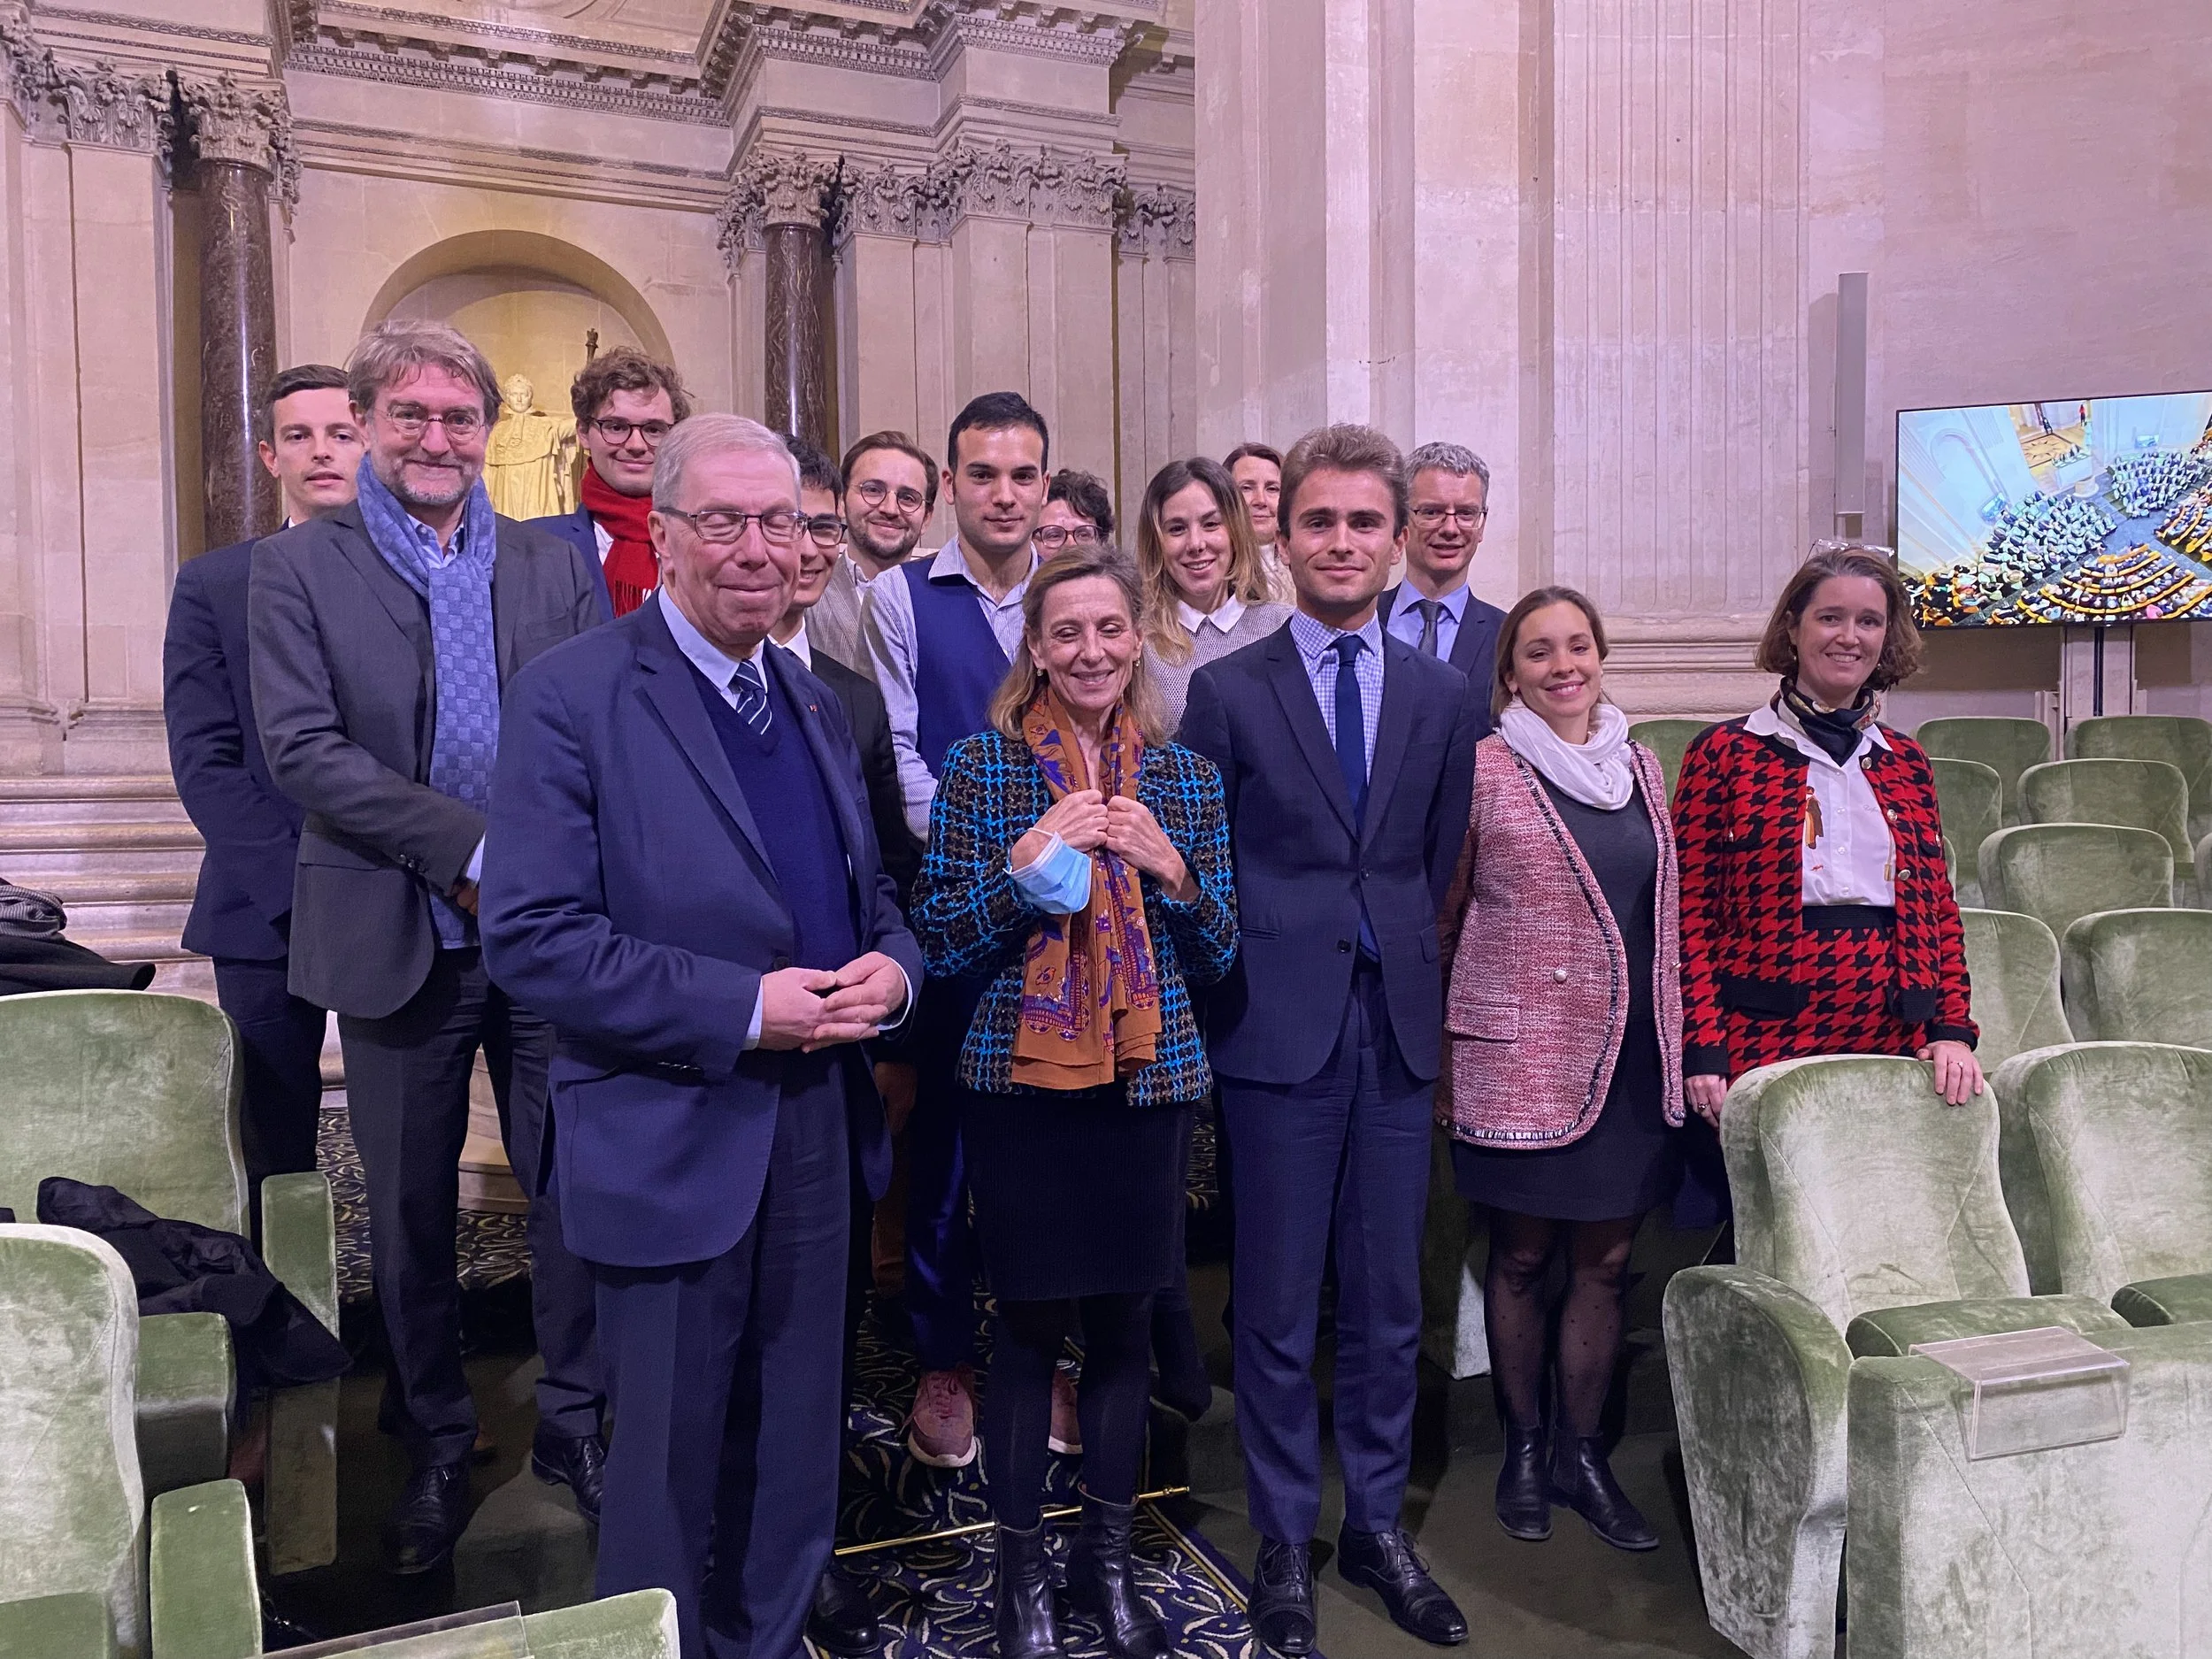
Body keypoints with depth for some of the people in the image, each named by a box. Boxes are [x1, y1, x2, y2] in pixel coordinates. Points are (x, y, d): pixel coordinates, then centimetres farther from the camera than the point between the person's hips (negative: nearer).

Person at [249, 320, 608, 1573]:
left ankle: (575, 1421, 29)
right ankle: (439, 1444, 33)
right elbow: (302, 748, -11)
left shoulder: (557, 566, 6)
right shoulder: (297, 567, 0)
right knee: (412, 1210, 13)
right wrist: (474, 847, -18)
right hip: (399, 941, -1)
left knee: (573, 1187, 9)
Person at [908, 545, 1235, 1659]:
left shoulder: (1188, 779, 5)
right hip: (1022, 1086, -2)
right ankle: (1021, 1568, 27)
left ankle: (1109, 1558, 32)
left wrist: (1174, 870, -11)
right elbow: (941, 944, -4)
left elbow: (1218, 956, 7)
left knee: (1125, 1325, 12)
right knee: (1028, 1327, 6)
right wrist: (1026, 860, -19)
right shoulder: (980, 769, -3)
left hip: (1150, 1086, 3)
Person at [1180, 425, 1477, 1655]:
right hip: (1279, 1032, -3)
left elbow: (1441, 862, 10)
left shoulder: (1443, 692, 7)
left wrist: (1417, 982, 5)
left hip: (1399, 1029, 3)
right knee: (1278, 1306, 7)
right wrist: (1235, 999, -2)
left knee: (1390, 1297, 13)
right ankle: (1285, 1542, 26)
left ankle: (1378, 1526, 32)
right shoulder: (1227, 692, -2)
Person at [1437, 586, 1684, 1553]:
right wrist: (1435, 1052, -1)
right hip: (1520, 1055, -4)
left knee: (1607, 1260, 10)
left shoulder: (1639, 766, 10)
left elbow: (1663, 910, 17)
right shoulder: (1484, 771, -5)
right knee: (1521, 1257, 8)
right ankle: (1524, 1446, 27)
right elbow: (1439, 917, -1)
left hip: (1631, 1055, 4)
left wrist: (1678, 1042, 14)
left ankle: (1582, 1453, 27)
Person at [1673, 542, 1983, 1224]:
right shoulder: (1725, 753, 0)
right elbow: (1691, 913, -4)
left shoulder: (1906, 764, 13)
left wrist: (1952, 1031, 0)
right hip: (1759, 1046, -4)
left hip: (1890, 1050, 4)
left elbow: (1938, 911, 13)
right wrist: (1703, 1052, -10)